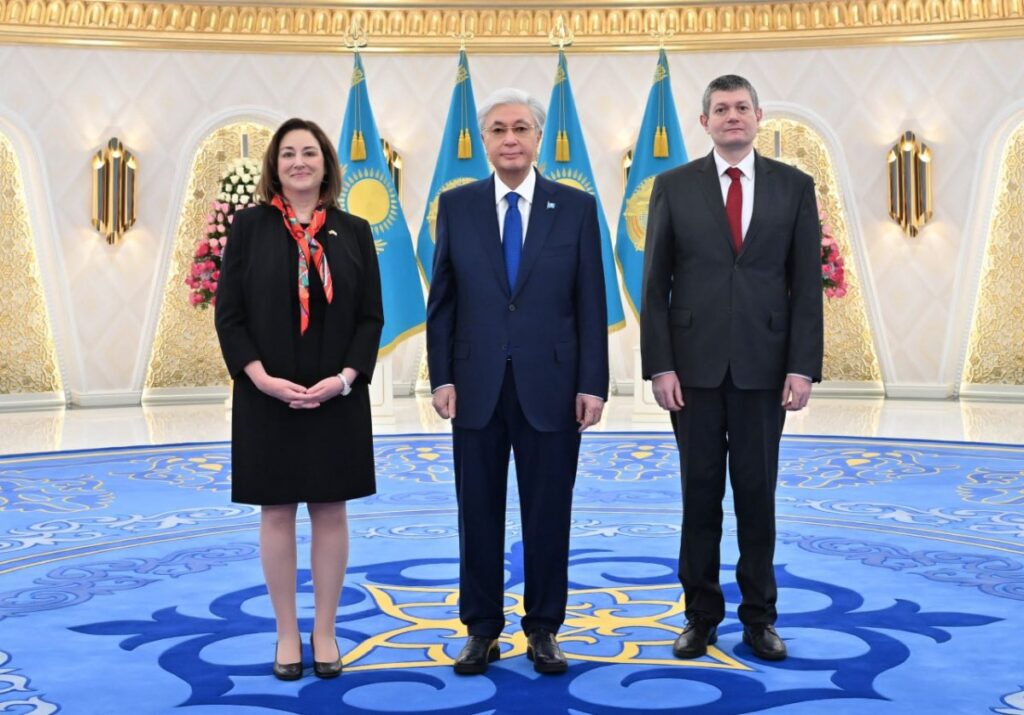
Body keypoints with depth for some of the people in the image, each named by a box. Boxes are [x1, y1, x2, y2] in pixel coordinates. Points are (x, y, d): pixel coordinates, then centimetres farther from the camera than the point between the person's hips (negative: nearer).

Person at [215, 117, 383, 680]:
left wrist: (346, 377, -12)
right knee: (276, 512, 6)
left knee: (330, 511, 7)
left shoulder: (353, 232, 5)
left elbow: (371, 316, 3)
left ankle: (324, 632, 19)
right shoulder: (250, 226, 1)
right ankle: (287, 634, 18)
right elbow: (228, 314, -2)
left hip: (337, 398, 1)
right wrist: (260, 376, -15)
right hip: (266, 397, -1)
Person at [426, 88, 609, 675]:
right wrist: (441, 377, -1)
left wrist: (593, 384, -5)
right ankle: (483, 629, 21)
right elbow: (442, 300, 5)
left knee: (548, 514, 7)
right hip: (477, 387, 1)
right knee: (479, 513, 8)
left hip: (550, 387, -1)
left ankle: (544, 630, 21)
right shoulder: (457, 205, 5)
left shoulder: (576, 207, 2)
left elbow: (591, 304, 0)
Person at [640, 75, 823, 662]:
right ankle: (701, 614, 18)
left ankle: (759, 617, 18)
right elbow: (656, 284, 1)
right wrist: (659, 365, -6)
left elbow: (807, 284, 2)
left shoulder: (794, 186, 5)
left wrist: (804, 367, -5)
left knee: (758, 492, 6)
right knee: (701, 492, 7)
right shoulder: (674, 187, 3)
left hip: (763, 366, 0)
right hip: (695, 365, 0)